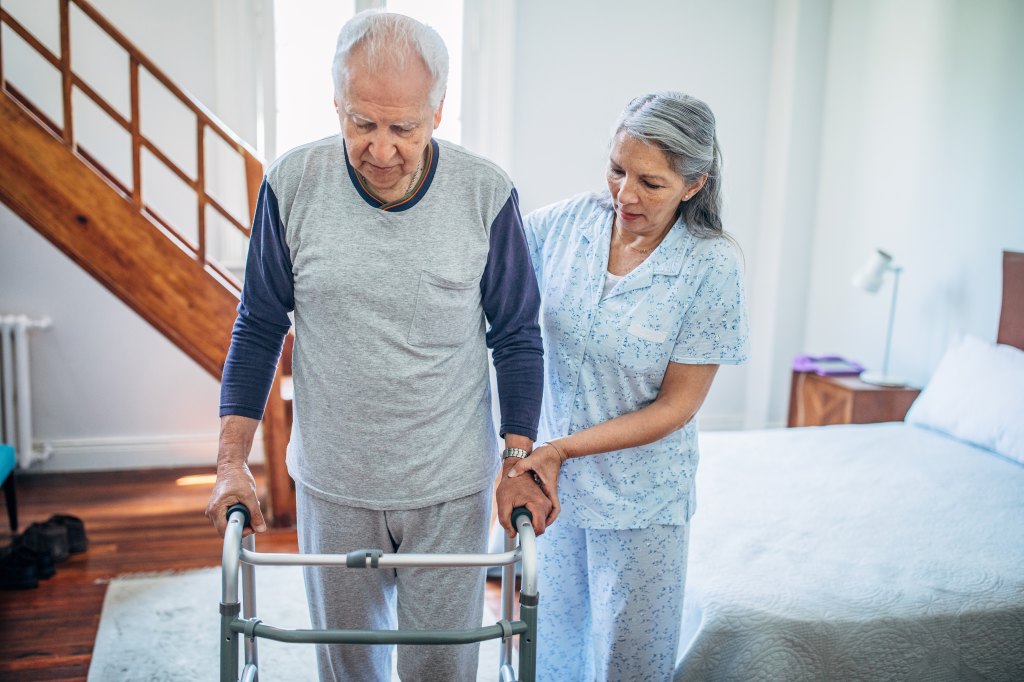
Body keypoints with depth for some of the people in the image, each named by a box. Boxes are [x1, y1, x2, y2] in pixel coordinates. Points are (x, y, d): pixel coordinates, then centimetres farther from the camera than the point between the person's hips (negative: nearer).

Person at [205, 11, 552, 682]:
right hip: (332, 485, 1)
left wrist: (521, 464, -5)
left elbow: (517, 337, -2)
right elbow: (260, 328, 0)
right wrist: (232, 462, -4)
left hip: (452, 488, -1)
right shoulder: (291, 185, -11)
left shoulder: (487, 193, -13)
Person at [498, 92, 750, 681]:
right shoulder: (567, 222, -9)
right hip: (555, 479, 4)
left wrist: (562, 448, -21)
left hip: (640, 499, -3)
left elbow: (676, 406, -16)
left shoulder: (713, 266, -18)